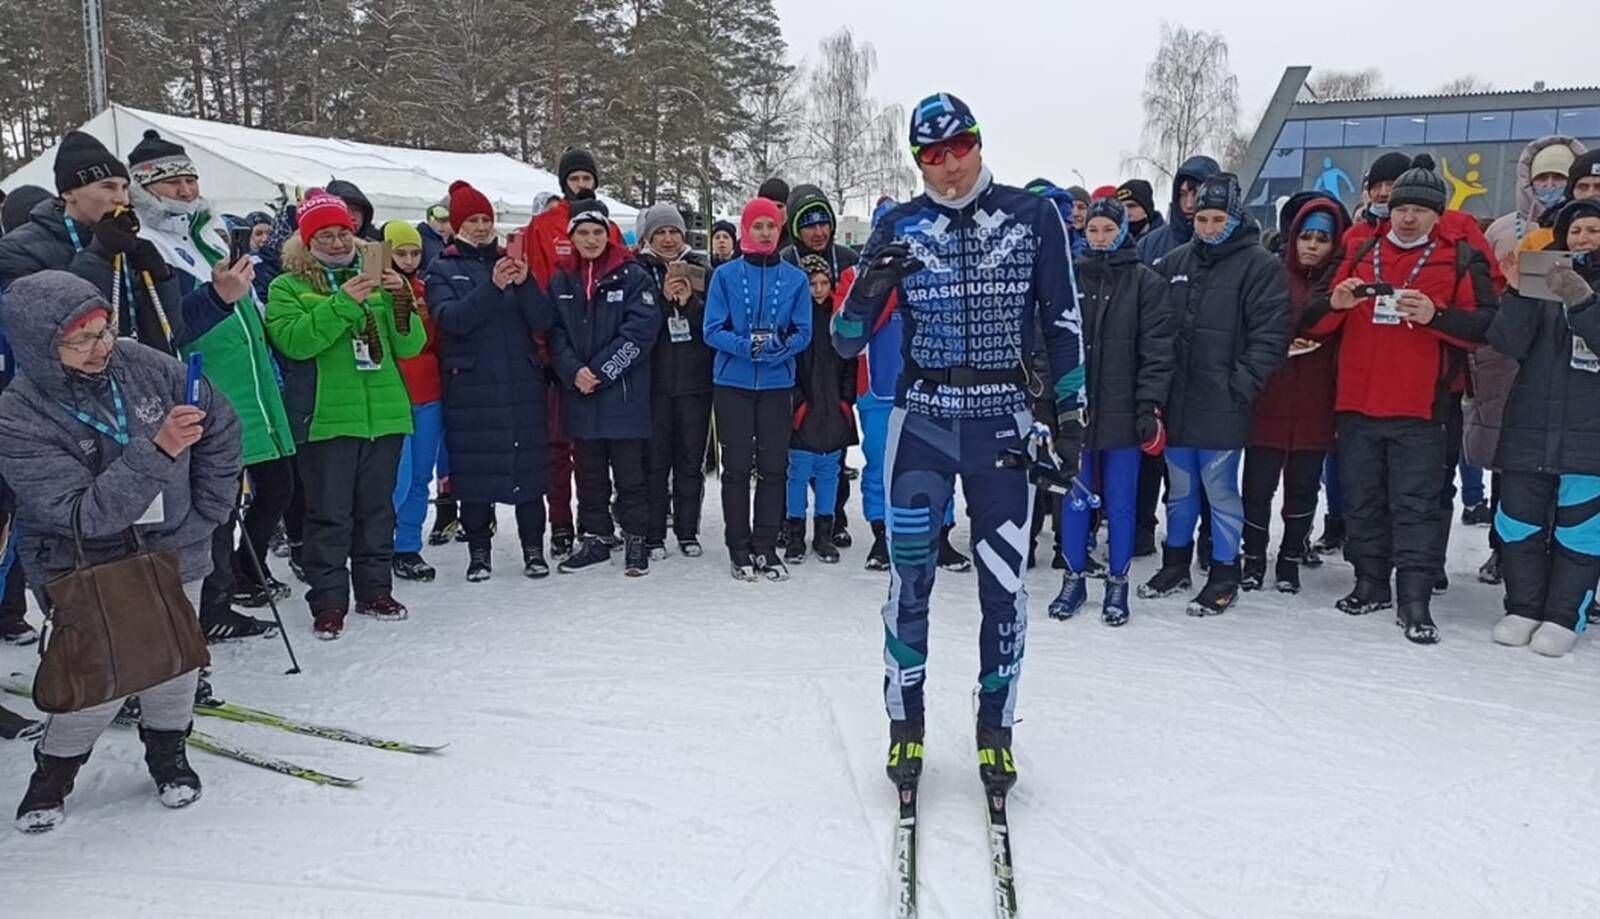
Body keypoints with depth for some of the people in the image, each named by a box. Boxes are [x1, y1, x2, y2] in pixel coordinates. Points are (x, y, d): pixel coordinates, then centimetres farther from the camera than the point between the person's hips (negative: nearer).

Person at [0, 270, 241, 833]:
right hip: (89, 569, -3)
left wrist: (207, 512, 1)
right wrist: (156, 450, -37)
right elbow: (85, 515, -26)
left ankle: (166, 750, 36)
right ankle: (54, 771, 24)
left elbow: (219, 426, 2)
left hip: (176, 551, 3)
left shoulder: (141, 365, -11)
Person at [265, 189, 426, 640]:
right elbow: (292, 340, -15)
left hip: (384, 414, 4)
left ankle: (375, 590, 23)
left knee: (377, 508, 11)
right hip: (326, 417, -4)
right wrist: (341, 303, -22)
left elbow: (410, 346, 6)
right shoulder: (289, 287, 4)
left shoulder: (376, 280, 14)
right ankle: (328, 601, 8)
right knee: (330, 514, -1)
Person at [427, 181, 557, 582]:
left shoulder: (512, 261, 13)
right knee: (474, 468, 1)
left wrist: (525, 284, -15)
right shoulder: (442, 270, 7)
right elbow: (451, 319, -12)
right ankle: (479, 550, 14)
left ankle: (533, 548, 12)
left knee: (529, 464, 2)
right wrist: (492, 286, -22)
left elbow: (543, 322, 2)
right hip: (471, 386, -2)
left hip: (522, 383, 2)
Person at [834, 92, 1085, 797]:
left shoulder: (1033, 217, 2)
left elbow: (1062, 321, 6)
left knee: (1004, 585, 4)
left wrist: (1070, 416, 0)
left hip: (1004, 421, 0)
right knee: (909, 577, 2)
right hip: (922, 418, 0)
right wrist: (868, 289, -19)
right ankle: (905, 727, 17)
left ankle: (995, 730, 21)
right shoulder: (900, 228, 3)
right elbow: (846, 342, 2)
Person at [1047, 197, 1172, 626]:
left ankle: (1117, 583, 20)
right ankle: (1074, 578, 23)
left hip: (1122, 411, -2)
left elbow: (1157, 349, -4)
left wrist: (1149, 406, -11)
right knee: (1074, 498, 9)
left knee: (1121, 503, 7)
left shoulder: (1145, 282, -1)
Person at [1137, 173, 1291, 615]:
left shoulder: (1260, 266, -6)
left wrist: (1240, 384, -15)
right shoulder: (1175, 262, 9)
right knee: (1180, 488, 16)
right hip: (1177, 400, 5)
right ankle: (1176, 564, 30)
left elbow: (1270, 335, -11)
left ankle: (1224, 575, 16)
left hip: (1222, 405, -5)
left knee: (1220, 490, 2)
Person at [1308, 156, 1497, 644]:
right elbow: (1317, 325, 11)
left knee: (1417, 505, -2)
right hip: (1356, 405, 4)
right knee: (1362, 501, 11)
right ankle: (1371, 583, 23)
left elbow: (1486, 324, -6)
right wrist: (1334, 304, -11)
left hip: (1419, 408, -4)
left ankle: (1415, 599, 1)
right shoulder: (1361, 253, 12)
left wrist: (1435, 316, -21)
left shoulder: (1461, 259, 3)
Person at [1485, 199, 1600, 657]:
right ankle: (1523, 608, 18)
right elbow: (1510, 344, -2)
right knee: (1519, 524, 4)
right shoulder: (1543, 277, 10)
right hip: (1529, 428, 2)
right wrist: (1518, 294, -16)